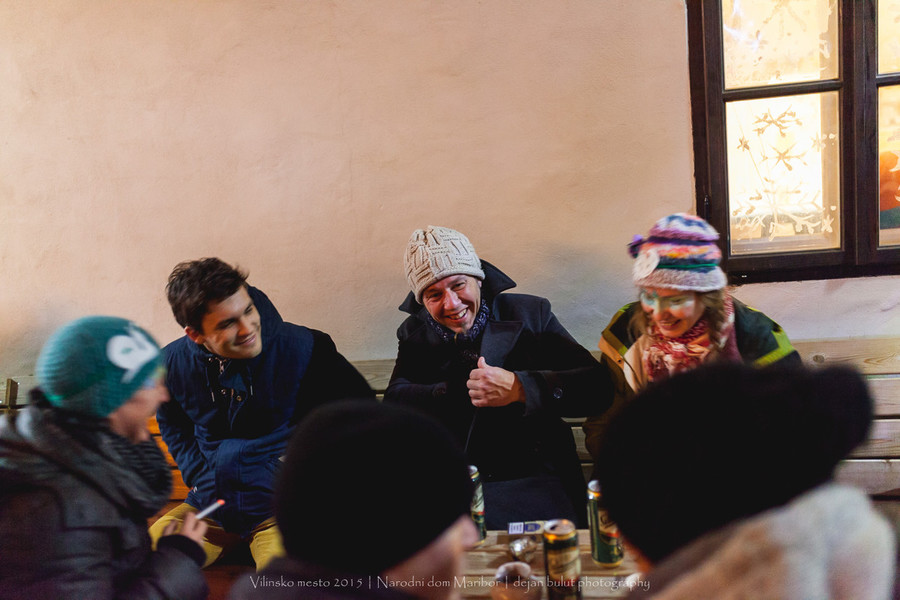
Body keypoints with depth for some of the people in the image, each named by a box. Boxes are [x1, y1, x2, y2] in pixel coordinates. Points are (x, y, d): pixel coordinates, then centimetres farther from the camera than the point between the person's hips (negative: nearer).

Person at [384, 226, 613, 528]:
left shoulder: (530, 314, 6)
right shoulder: (415, 335, 14)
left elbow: (599, 386, -3)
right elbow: (393, 403, -2)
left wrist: (519, 388, -16)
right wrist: (459, 390, -12)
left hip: (531, 479, -1)